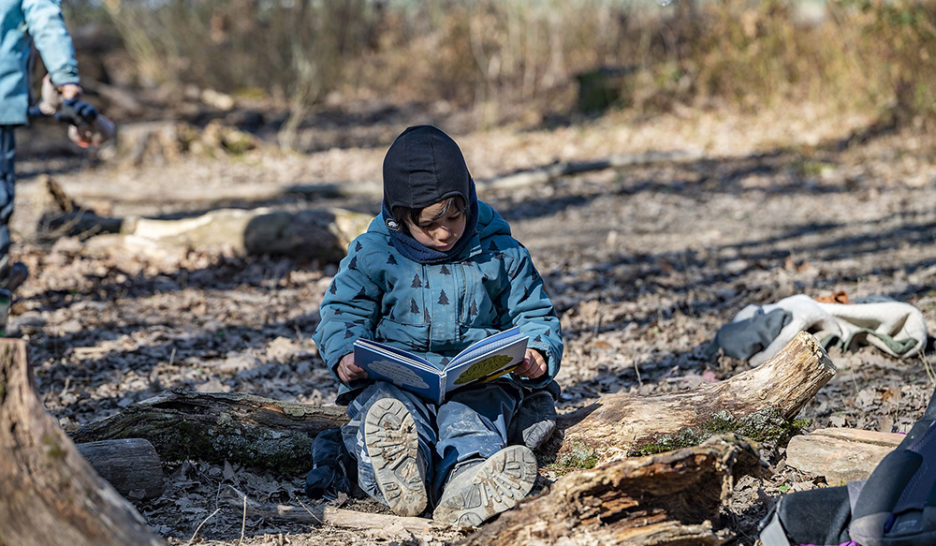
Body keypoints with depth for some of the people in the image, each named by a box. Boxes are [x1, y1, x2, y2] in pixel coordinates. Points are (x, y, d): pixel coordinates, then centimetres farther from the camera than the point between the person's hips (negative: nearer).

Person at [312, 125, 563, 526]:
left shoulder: (499, 253, 9)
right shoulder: (372, 254, 6)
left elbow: (533, 314, 16)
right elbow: (342, 314, 10)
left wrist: (537, 353, -6)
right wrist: (345, 355, -12)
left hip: (478, 379, 0)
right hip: (395, 379, 0)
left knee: (471, 415, -35)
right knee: (387, 407, -36)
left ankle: (467, 480, -67)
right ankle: (399, 478, -68)